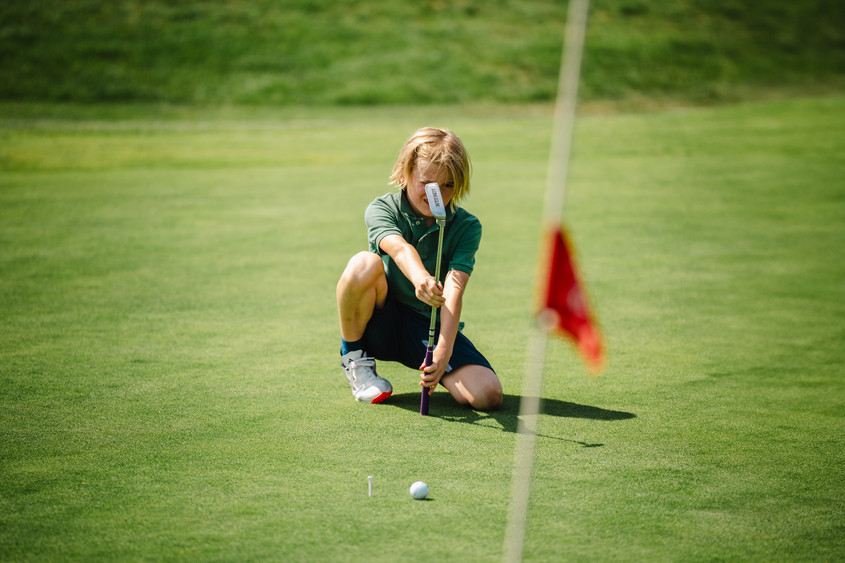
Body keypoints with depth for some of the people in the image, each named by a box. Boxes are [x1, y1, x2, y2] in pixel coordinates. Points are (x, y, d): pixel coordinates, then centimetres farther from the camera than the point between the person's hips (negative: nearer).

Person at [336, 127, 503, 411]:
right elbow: (399, 248, -34)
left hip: (432, 327, 1)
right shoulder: (381, 209, -10)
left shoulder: (467, 226, -7)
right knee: (364, 264, -33)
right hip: (380, 322, 0)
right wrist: (420, 278, -59)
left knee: (488, 394, -24)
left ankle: (436, 372, 10)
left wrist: (444, 351, -37)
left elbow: (453, 292, -21)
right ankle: (354, 357, -7)